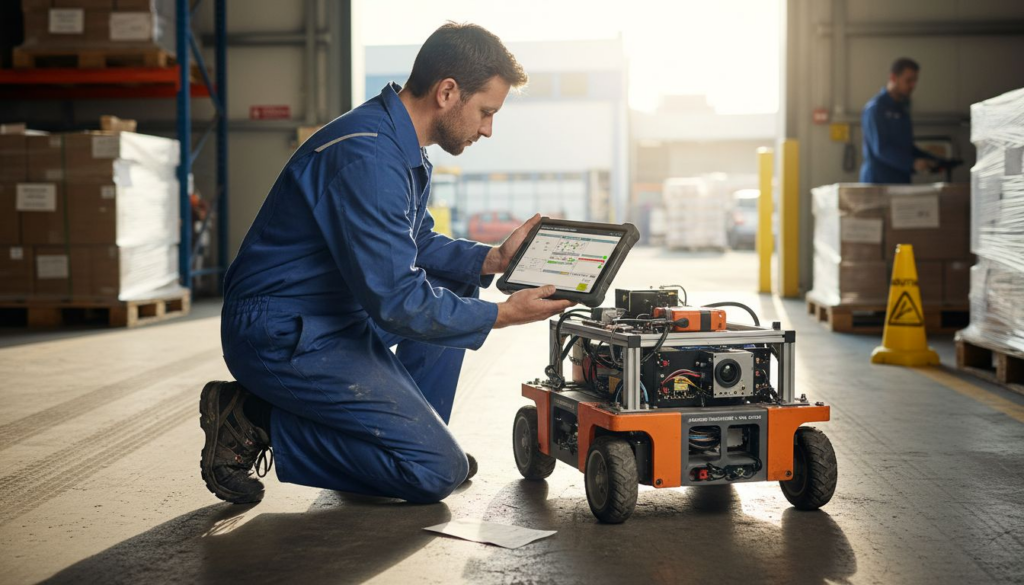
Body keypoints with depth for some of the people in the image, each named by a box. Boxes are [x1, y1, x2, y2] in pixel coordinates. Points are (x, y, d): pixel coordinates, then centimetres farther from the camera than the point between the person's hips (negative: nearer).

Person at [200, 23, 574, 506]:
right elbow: (395, 301, -26)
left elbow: (417, 246, 18)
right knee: (438, 471, -11)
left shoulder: (401, 143, 7)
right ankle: (254, 422, -5)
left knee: (455, 289, 16)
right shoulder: (369, 158, -25)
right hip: (281, 337, -10)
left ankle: (415, 432, 14)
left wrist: (493, 259, 3)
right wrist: (502, 315, -17)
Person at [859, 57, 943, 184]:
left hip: (901, 180, 8)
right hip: (878, 180, -8)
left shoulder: (902, 107, 17)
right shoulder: (875, 108, -9)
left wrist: (933, 161, 8)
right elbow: (881, 148, -18)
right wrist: (912, 163, -27)